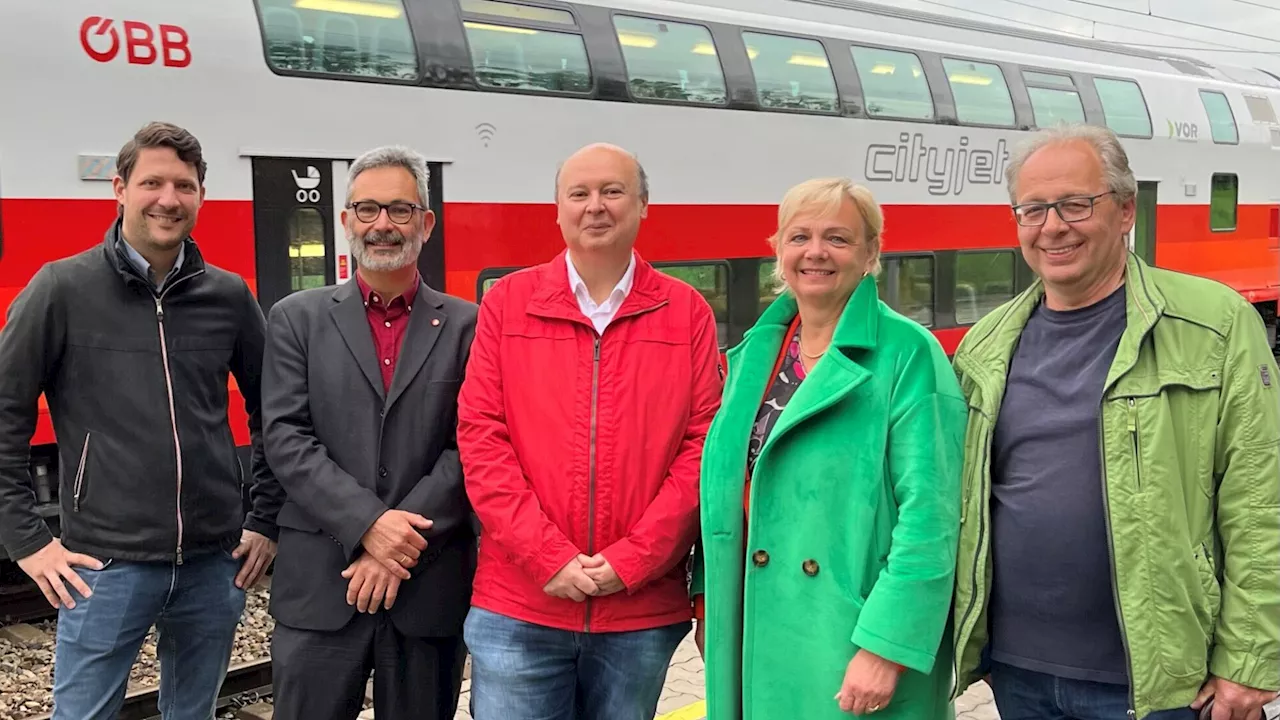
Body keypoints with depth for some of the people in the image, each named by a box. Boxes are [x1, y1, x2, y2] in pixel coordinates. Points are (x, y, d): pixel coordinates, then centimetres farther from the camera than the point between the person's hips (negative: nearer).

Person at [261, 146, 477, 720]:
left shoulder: (467, 327, 4)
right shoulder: (298, 319, 5)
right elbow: (286, 440, -4)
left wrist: (403, 546, -14)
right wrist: (369, 524, -16)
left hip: (431, 585, 0)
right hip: (319, 586, 0)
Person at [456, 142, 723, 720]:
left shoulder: (687, 313, 4)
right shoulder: (507, 303, 4)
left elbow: (703, 447, -1)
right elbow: (481, 438, -2)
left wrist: (630, 561, -10)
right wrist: (550, 559, -10)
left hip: (643, 609, 1)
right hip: (517, 607, 0)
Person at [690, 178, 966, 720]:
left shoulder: (907, 355, -12)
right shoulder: (755, 351, 7)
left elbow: (928, 515, -16)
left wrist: (887, 648, -21)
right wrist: (708, 600, 11)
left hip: (847, 634, -5)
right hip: (754, 629, 5)